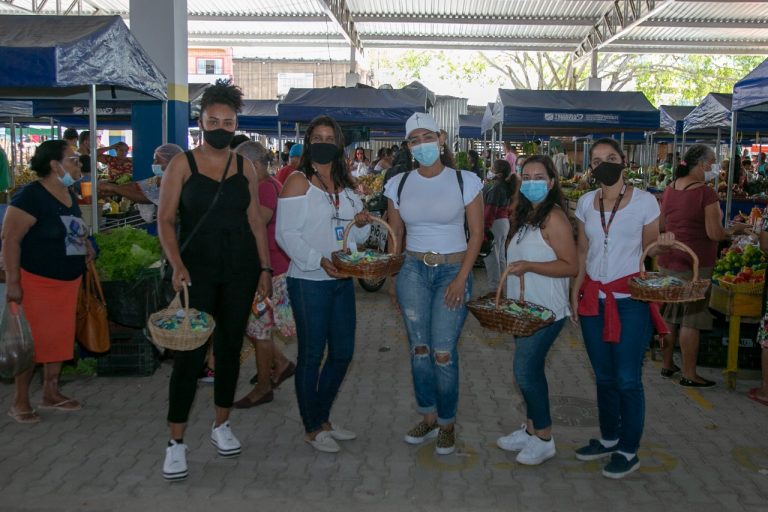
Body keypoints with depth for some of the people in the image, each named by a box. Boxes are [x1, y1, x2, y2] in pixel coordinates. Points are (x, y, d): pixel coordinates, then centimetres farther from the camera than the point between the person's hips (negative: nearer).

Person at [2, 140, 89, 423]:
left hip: (68, 281, 8)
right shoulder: (30, 196, -16)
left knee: (59, 337, 13)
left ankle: (50, 394, 26)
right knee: (31, 341, -1)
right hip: (37, 282, -8)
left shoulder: (69, 196, 9)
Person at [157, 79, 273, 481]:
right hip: (198, 270, -3)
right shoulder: (183, 164, -1)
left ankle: (221, 425, 26)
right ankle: (175, 443, 2)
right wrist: (177, 265, -18)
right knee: (191, 352, -7)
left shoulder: (244, 166, 8)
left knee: (230, 347, 10)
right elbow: (165, 220, -5)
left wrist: (265, 268, 6)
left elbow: (256, 220, 10)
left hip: (240, 270, 3)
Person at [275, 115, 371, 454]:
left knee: (343, 353, 13)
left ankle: (322, 418, 30)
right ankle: (312, 429, 18)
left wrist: (362, 224, -5)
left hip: (342, 281, 7)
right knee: (312, 355, 4)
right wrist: (319, 261, -23)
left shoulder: (346, 186, 13)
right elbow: (286, 233, -13)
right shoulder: (298, 182, -6)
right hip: (309, 282, -7)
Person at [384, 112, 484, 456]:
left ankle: (447, 424, 14)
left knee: (443, 353, -6)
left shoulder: (465, 181, -5)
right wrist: (391, 278, 5)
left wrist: (462, 278, -11)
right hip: (413, 270, 3)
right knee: (419, 349, 7)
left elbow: (477, 232, -4)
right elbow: (395, 235, 10)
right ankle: (428, 418, 25)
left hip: (453, 270, -3)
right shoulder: (398, 184, 3)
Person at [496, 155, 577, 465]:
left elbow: (571, 266, -19)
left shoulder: (554, 217, -15)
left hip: (545, 311, -9)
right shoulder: (526, 215, 12)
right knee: (529, 370, 15)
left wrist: (528, 266, -26)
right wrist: (508, 296, 18)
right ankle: (531, 430, 28)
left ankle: (544, 439, 10)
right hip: (524, 309, 9)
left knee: (525, 372, -5)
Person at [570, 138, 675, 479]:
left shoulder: (644, 201, -4)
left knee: (627, 379, -1)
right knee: (604, 376, 14)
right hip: (593, 298, 4)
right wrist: (576, 290, 6)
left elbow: (648, 249, 3)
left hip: (630, 299, -4)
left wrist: (661, 245, -19)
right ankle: (608, 438, 31)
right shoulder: (586, 202, 7)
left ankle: (628, 451, 14)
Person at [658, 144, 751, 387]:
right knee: (691, 320, 2)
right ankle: (689, 374, 10)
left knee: (669, 315, 15)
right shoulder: (706, 193, -16)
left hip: (668, 261, 7)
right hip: (695, 264, -7)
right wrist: (734, 230, 2)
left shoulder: (669, 189, 6)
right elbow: (715, 234, -15)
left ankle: (667, 365, 27)